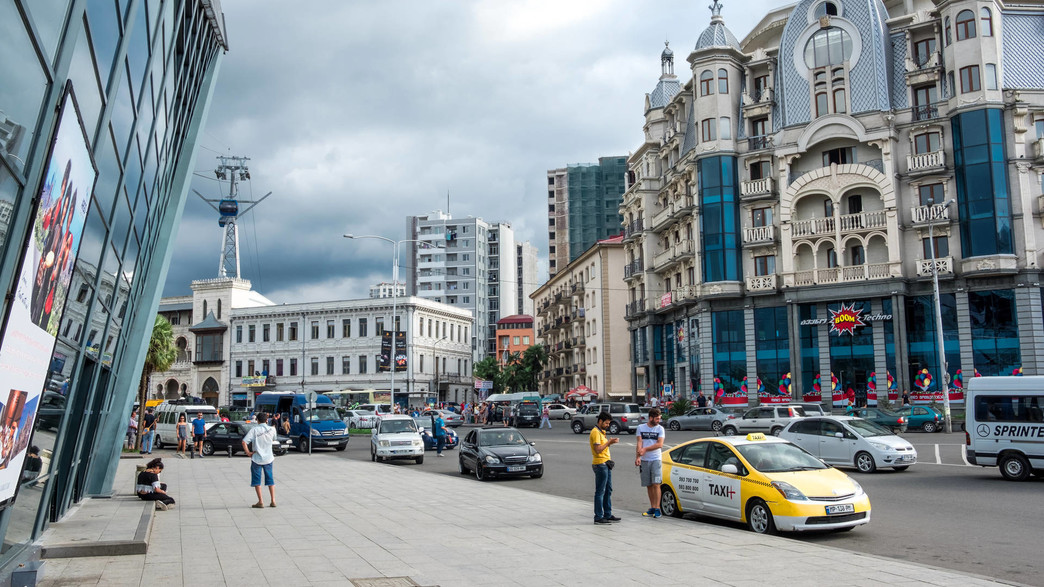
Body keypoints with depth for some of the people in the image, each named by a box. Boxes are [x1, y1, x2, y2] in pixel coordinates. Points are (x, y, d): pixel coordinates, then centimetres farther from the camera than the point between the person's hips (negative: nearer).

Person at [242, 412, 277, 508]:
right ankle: (273, 501, 12)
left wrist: (248, 452, -8)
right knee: (270, 479, 13)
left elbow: (244, 442, -19)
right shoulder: (272, 429, -3)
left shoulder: (254, 430, -11)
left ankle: (260, 502, 6)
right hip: (268, 458, 3)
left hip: (257, 458, -3)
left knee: (256, 480, 7)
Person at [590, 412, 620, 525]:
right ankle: (598, 517, -2)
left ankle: (608, 515, 22)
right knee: (600, 491, -6)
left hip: (606, 464, 10)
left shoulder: (601, 432, 18)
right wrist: (608, 442, -17)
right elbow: (598, 449, -22)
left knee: (608, 490, 14)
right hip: (600, 464, -10)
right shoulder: (595, 432, -15)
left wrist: (610, 442, 9)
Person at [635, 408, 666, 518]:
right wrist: (638, 457, -15)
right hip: (644, 460, 2)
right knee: (649, 485, 7)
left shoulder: (660, 429, 2)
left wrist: (645, 449, -16)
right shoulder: (641, 427, 6)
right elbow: (639, 443, -2)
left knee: (656, 484, -10)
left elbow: (660, 444, -9)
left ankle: (657, 508, -9)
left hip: (656, 459, -2)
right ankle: (652, 508, 16)